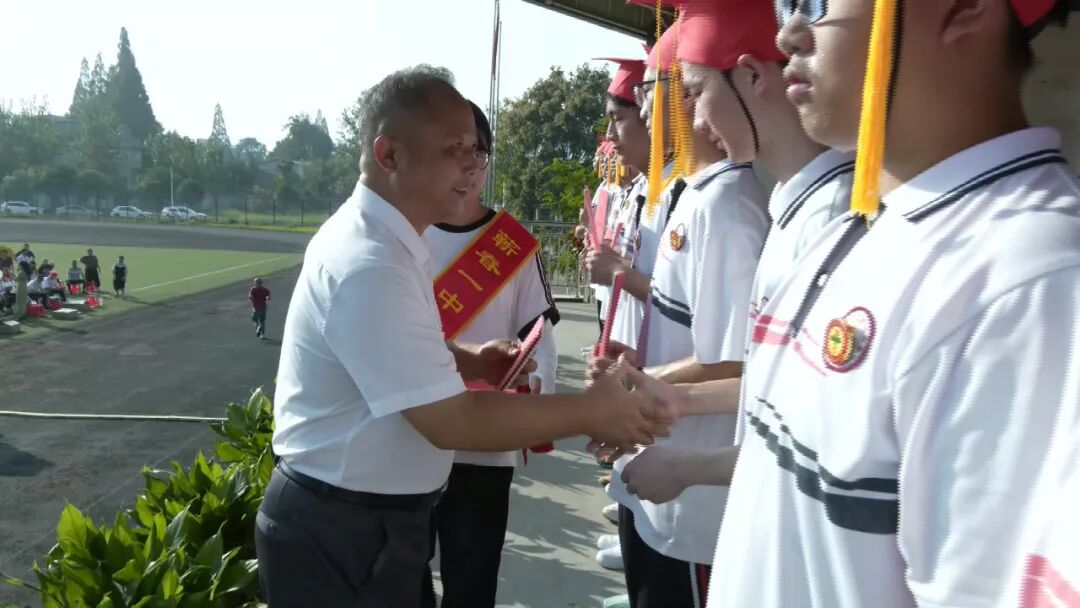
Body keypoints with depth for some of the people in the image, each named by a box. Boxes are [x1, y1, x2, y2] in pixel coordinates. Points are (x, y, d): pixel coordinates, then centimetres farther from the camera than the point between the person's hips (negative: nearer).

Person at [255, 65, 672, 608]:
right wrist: (590, 411, -18)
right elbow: (452, 422, -26)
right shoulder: (369, 264, -28)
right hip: (339, 536, -9)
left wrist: (468, 360, 2)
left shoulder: (374, 236, 5)